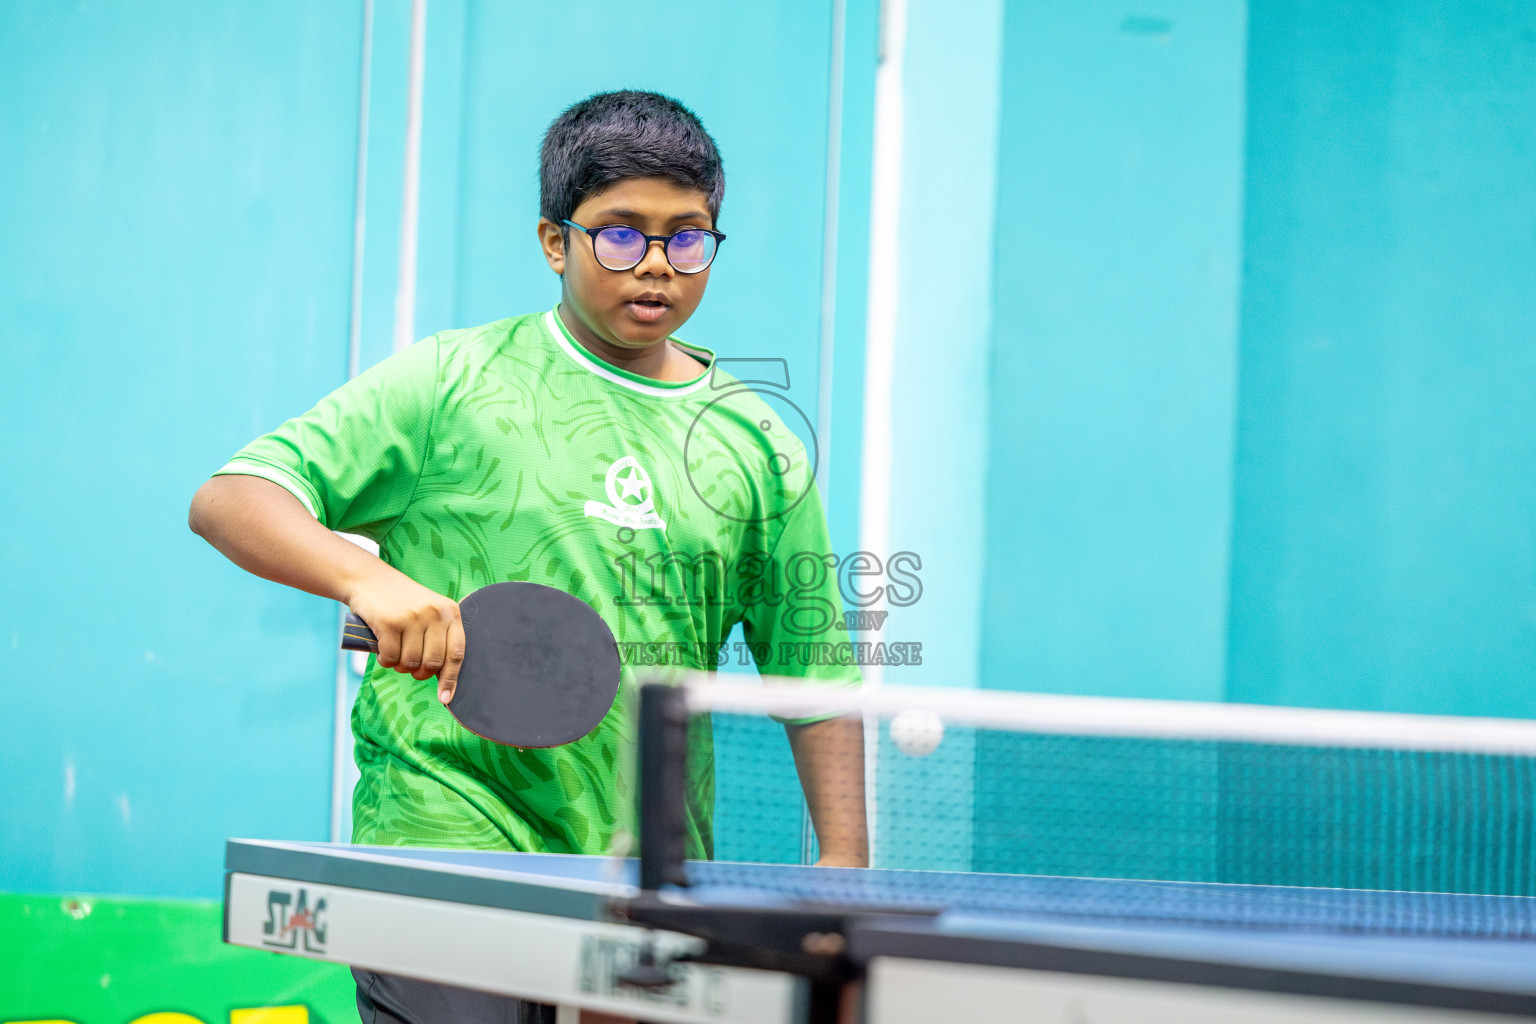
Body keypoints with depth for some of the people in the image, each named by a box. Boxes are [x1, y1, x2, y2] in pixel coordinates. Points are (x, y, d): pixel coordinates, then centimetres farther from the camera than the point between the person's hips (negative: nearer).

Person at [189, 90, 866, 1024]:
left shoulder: (760, 447, 11)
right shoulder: (452, 383, 1)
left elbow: (814, 669, 14)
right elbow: (230, 499, -3)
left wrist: (843, 864, 2)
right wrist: (367, 577, -22)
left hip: (656, 880, 4)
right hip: (447, 833, -4)